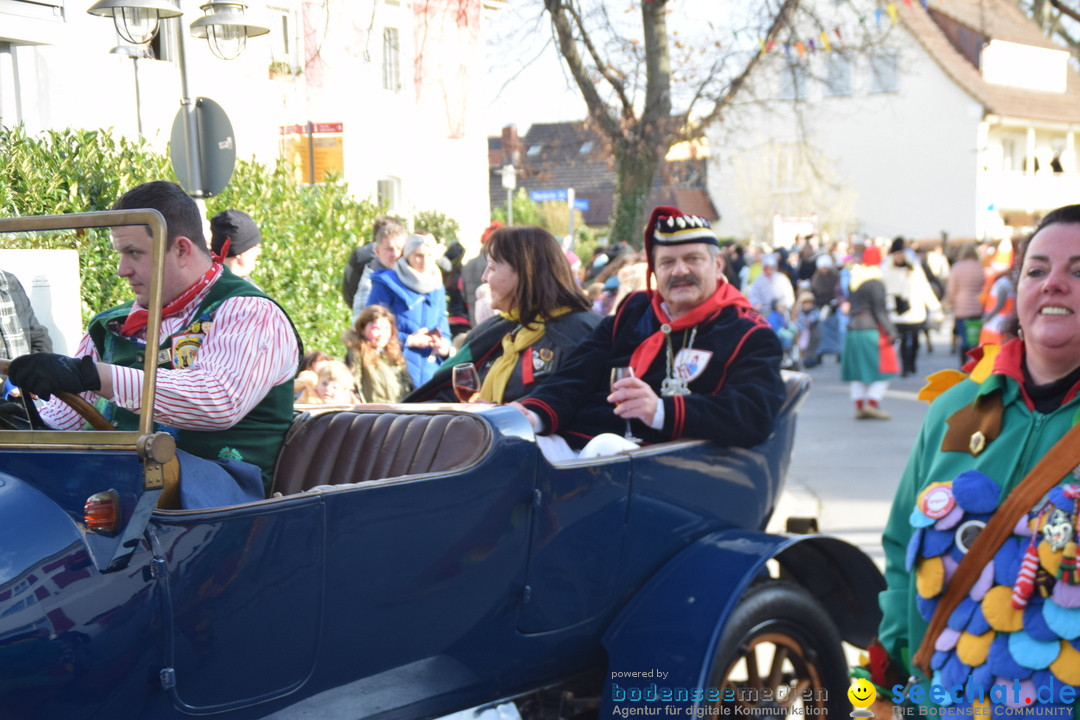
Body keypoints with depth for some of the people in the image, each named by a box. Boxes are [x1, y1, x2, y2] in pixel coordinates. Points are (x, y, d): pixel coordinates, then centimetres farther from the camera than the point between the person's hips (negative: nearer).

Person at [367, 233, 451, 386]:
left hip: (430, 373, 5)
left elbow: (444, 332, 20)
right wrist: (409, 340, -10)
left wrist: (444, 346, -4)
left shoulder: (437, 290, 18)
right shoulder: (387, 284, 0)